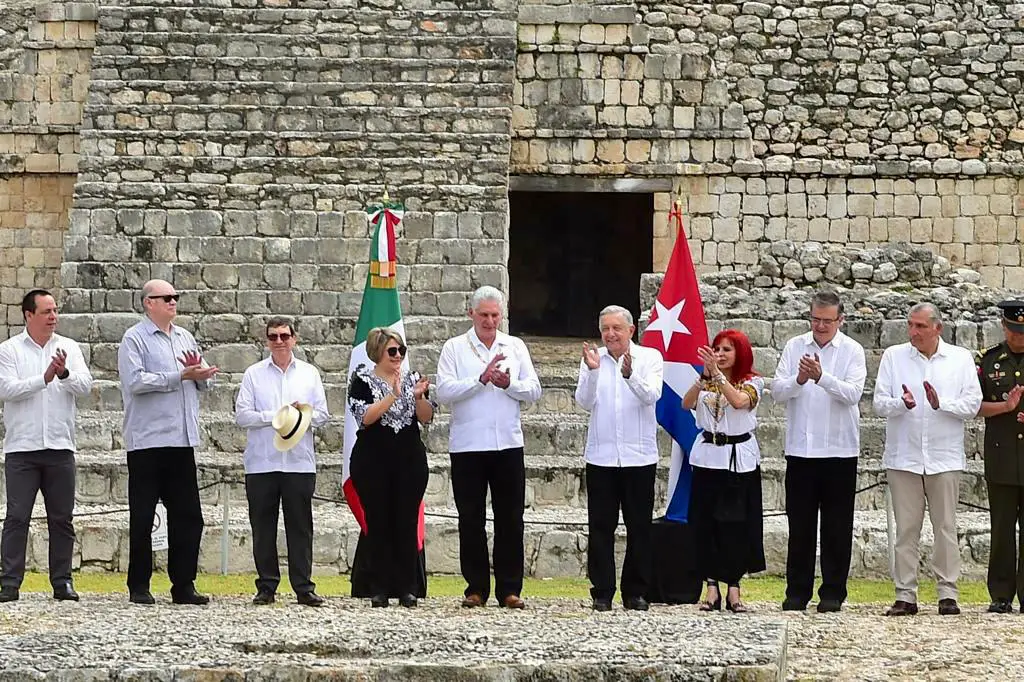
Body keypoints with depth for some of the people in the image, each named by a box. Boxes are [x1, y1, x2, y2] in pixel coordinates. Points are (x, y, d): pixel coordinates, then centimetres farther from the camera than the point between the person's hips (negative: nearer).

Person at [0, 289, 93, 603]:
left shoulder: (69, 348, 9)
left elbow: (85, 386, -3)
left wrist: (65, 373, -22)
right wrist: (44, 379, -18)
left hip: (60, 447, 2)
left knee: (62, 518, 5)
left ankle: (62, 582, 12)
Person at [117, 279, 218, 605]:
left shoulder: (184, 337, 17)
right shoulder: (134, 339, -3)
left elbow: (204, 380, 21)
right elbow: (135, 381, -16)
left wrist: (199, 372, -3)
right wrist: (181, 376, -16)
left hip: (182, 440, 6)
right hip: (147, 441, -6)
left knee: (188, 516, 5)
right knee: (142, 517, 1)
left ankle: (183, 585, 11)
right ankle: (139, 586, 7)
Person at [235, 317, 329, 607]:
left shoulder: (309, 374, 11)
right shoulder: (254, 374, 7)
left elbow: (322, 414, 9)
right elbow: (242, 414, -1)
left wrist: (302, 416, -11)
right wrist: (276, 417, -12)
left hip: (300, 463, 0)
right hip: (261, 463, 0)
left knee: (300, 526, 1)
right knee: (263, 526, 3)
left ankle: (304, 587, 4)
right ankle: (266, 587, 9)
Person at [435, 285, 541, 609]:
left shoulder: (516, 347, 12)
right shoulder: (455, 348, 4)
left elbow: (534, 390, 5)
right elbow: (444, 392, -8)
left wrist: (509, 383, -12)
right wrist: (482, 379, -15)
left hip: (508, 444, 2)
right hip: (467, 446, -2)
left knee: (510, 518, 1)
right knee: (471, 519, 2)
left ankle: (509, 588, 6)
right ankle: (476, 588, 9)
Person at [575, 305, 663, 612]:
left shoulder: (650, 357, 1)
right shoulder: (592, 359, 5)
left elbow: (651, 395, -15)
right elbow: (585, 402, -5)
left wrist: (629, 374, -32)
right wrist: (592, 370, -21)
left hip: (639, 456, -1)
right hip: (600, 456, 1)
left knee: (639, 527, 3)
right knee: (600, 527, 2)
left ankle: (636, 592, 10)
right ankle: (602, 592, 7)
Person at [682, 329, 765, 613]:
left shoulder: (752, 382, 0)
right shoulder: (706, 382, 10)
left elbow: (740, 401, -21)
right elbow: (687, 403, -8)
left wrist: (717, 374, -25)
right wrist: (704, 376, -20)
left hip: (740, 458, -3)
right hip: (708, 456, 3)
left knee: (737, 523, -2)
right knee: (706, 522, 0)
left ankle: (733, 589, 3)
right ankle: (712, 586, 5)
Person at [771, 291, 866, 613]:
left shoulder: (852, 351, -1)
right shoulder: (794, 347, 7)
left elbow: (853, 393, -14)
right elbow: (777, 391, 0)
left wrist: (821, 377, -28)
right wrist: (798, 380, -20)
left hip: (839, 450, -2)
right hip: (800, 449, 2)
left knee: (837, 526, 3)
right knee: (800, 525, 6)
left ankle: (833, 592, 9)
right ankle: (797, 592, 12)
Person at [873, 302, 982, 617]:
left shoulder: (960, 358, 5)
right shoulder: (893, 357, 7)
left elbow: (972, 404, 0)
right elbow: (879, 403, 1)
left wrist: (941, 403, -16)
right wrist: (903, 404, -19)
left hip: (944, 458, -1)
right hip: (903, 457, 1)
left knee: (946, 529, 2)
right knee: (906, 530, 3)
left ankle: (948, 594, 7)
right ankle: (905, 596, 6)